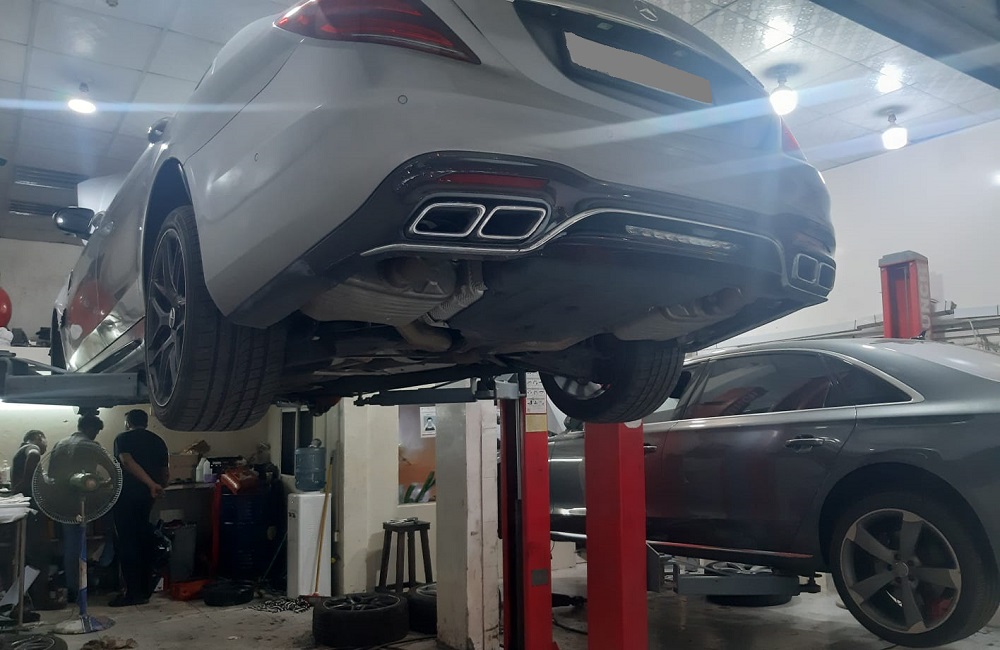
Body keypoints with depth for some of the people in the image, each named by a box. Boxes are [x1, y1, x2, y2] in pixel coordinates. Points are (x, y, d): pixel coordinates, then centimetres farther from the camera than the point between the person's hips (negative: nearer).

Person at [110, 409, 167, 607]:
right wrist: (158, 488, 30)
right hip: (146, 496, 6)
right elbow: (164, 473, 12)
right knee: (143, 540, 12)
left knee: (127, 543, -4)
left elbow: (128, 462, -20)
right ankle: (145, 589, 15)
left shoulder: (123, 438, -2)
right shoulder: (158, 441, 12)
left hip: (126, 495, -5)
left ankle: (133, 593, -5)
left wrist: (151, 484, -25)